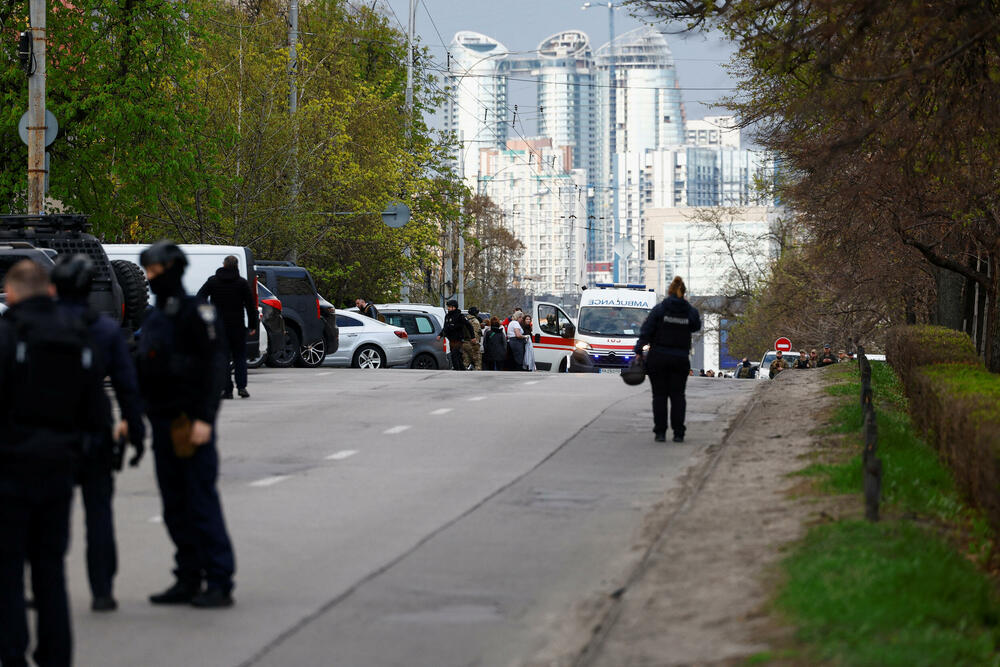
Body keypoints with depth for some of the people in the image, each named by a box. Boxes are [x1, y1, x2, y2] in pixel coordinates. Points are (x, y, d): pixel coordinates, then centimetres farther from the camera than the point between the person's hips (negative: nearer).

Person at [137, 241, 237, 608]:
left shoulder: (195, 312, -9)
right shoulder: (154, 317, 16)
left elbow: (213, 365, -15)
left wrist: (204, 419, -21)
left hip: (191, 423, -9)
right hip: (163, 424, 9)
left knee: (202, 502, -9)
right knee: (175, 506, 10)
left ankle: (219, 582, -7)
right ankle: (189, 580, 16)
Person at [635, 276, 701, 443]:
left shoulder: (659, 309, -5)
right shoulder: (691, 311, -1)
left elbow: (646, 331, -8)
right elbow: (696, 326, 17)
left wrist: (639, 351, -4)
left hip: (658, 358, -1)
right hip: (680, 359, 1)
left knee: (659, 395, 5)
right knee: (678, 395, 8)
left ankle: (660, 432, 1)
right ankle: (678, 433, 2)